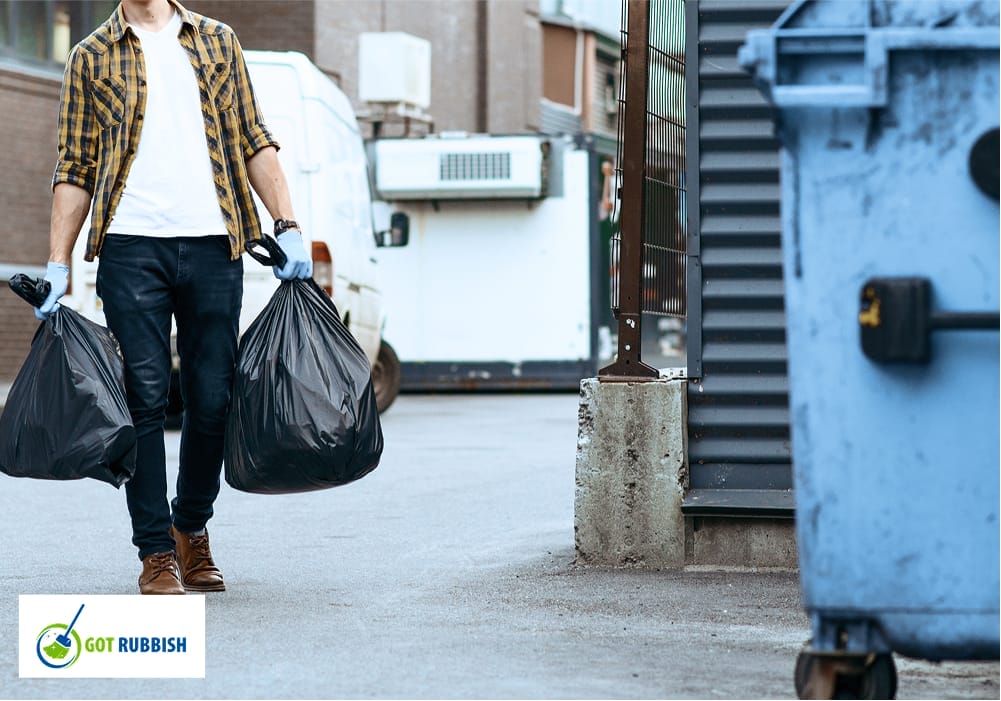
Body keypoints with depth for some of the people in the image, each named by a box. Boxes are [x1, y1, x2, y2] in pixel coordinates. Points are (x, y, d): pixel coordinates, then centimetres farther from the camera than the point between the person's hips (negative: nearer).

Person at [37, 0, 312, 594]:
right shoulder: (91, 58, 10)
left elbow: (254, 142, 13)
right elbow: (76, 170, 8)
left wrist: (288, 226, 2)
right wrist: (58, 264, 0)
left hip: (212, 245, 2)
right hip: (132, 249, -2)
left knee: (214, 399, 3)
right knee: (145, 399, -4)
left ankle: (192, 526, 25)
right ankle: (156, 552, 3)